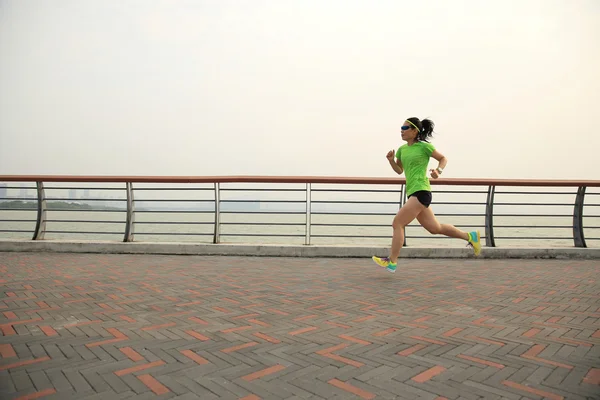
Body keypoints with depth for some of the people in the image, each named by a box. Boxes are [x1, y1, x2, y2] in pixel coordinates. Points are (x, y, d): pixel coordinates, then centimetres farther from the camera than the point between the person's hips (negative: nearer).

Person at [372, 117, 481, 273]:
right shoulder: (402, 149, 13)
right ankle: (470, 237, 29)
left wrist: (438, 171, -11)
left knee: (397, 223, -11)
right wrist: (391, 160, 3)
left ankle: (392, 261, -3)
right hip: (413, 193, 8)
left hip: (421, 192, -8)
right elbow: (399, 170, 21)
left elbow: (443, 158, 8)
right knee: (435, 228, 15)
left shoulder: (425, 146, -4)